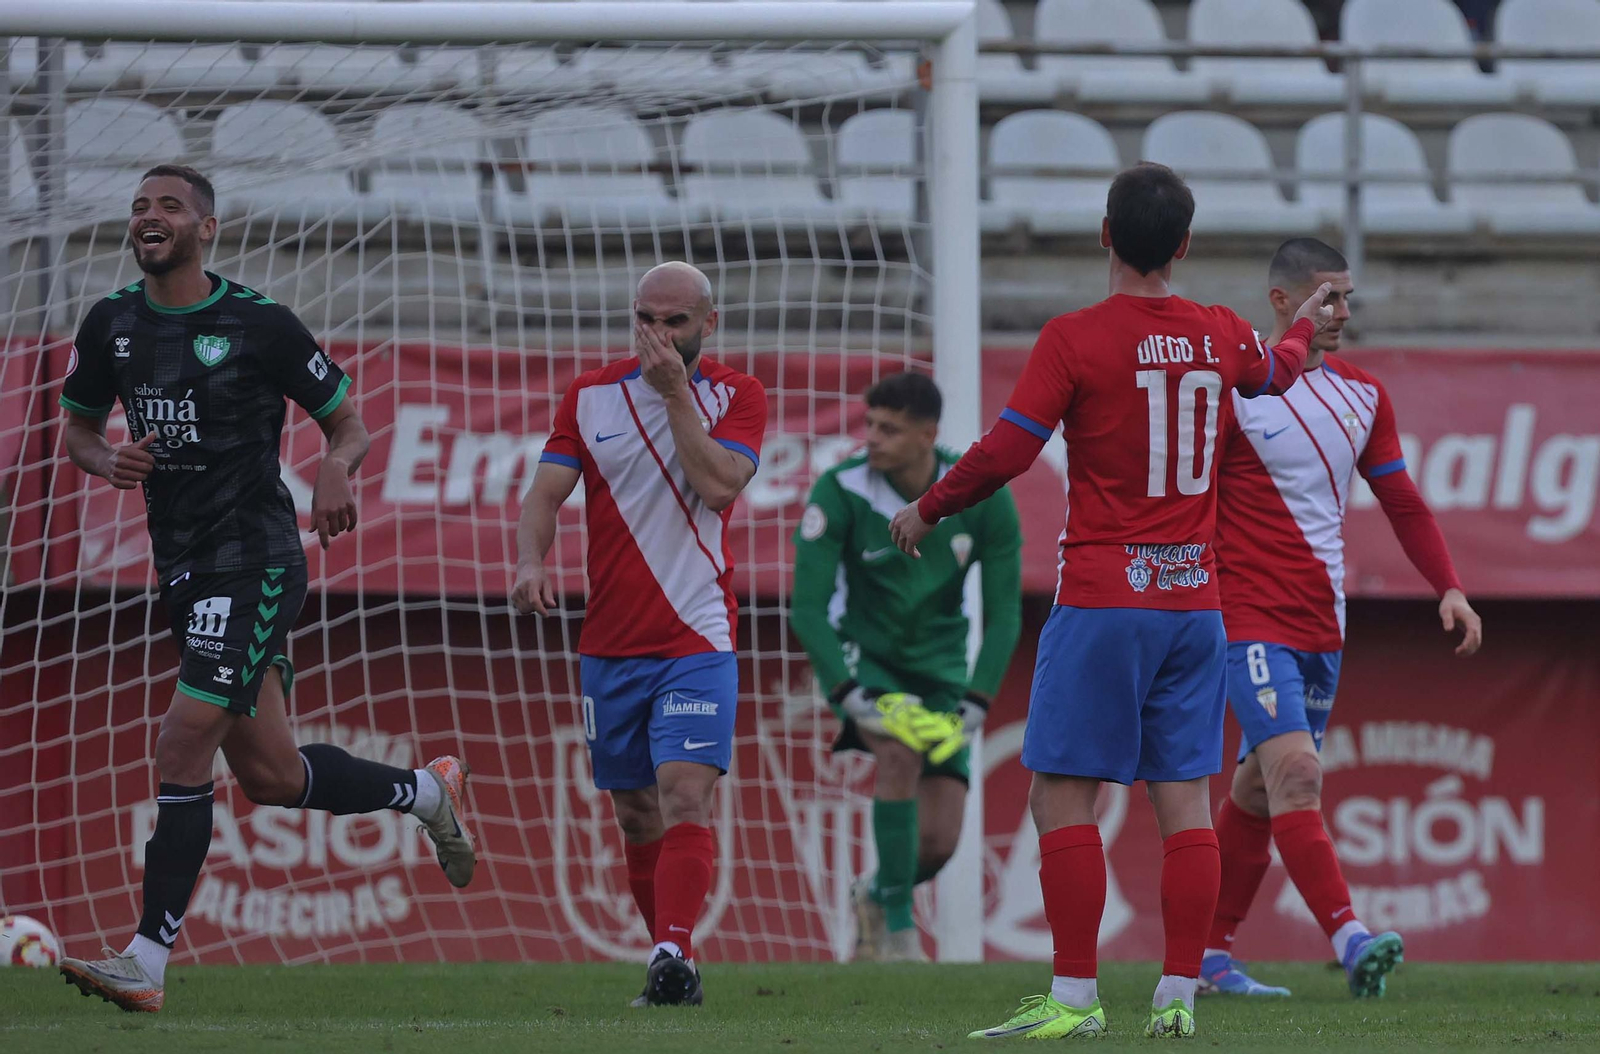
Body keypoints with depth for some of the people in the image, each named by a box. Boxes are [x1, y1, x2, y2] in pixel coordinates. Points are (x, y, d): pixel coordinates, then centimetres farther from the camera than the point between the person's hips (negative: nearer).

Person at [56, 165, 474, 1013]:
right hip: (182, 563, 7)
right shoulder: (110, 325, 5)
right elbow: (78, 429, 18)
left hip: (254, 555, -7)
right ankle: (428, 792, 37)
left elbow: (348, 423, 1)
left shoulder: (259, 325, -9)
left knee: (183, 746, -16)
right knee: (268, 776, 11)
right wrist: (109, 461, -5)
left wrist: (335, 471, -21)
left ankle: (146, 964, -14)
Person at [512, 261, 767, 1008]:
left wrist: (675, 390, -15)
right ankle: (675, 963, 20)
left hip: (697, 638, -3)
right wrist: (530, 560, -18)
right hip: (609, 643, 3)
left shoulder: (735, 395, 1)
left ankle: (673, 956, -28)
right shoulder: (589, 397, 7)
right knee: (637, 817, 9)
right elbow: (546, 491, 1)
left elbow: (718, 485, -15)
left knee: (685, 794, -19)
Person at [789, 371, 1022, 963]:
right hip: (860, 656, -2)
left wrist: (977, 699, -22)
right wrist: (847, 692, -34)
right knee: (901, 752, -33)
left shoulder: (983, 496, -15)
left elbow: (1004, 611, -10)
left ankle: (879, 896, 28)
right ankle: (897, 926, -21)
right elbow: (807, 608, -20)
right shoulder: (840, 492, -20)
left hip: (937, 665, 2)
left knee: (940, 841, -7)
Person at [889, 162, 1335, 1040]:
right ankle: (1179, 995, 2)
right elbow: (1276, 369, 31)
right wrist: (1306, 327, 54)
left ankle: (1075, 995, -8)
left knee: (1062, 796, -2)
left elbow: (1003, 454, -12)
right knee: (1184, 799, 4)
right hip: (1194, 598, 5)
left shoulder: (1075, 339, -9)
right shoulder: (1221, 336, 7)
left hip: (1103, 603, -5)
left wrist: (926, 510, 6)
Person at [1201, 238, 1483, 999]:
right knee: (1294, 771, -19)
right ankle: (1347, 938, -29)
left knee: (1260, 789, 11)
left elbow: (1401, 501, 16)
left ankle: (1210, 954, 19)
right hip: (1250, 616, -6)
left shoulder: (1362, 394, 11)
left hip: (1321, 623, 6)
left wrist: (1448, 588, 4)